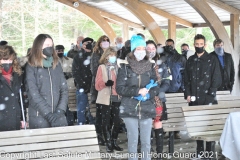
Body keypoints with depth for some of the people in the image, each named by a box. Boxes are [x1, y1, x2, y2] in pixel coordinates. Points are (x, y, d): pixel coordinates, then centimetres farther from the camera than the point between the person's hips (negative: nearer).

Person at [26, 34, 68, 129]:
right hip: (39, 117, -3)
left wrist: (61, 110, -7)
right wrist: (48, 114, -16)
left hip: (58, 117, 3)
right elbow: (33, 94, -9)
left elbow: (64, 89, 7)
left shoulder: (57, 65, 11)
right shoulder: (31, 67, -2)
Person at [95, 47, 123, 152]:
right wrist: (105, 83, -23)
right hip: (106, 98, -3)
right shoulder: (102, 67, 1)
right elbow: (97, 84, -5)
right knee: (106, 122, 1)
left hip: (116, 98, 3)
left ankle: (114, 142, 16)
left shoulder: (117, 67, 10)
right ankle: (108, 144, 8)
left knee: (117, 121, 3)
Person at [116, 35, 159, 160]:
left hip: (147, 109, 2)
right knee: (133, 140, 2)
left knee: (146, 141, 6)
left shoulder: (150, 66, 7)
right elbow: (119, 88, -8)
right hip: (130, 109, -2)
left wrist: (148, 94, -15)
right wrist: (138, 91, -17)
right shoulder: (125, 67, -2)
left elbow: (156, 88, 5)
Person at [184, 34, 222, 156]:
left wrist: (210, 95, -10)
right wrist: (188, 94, 1)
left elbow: (217, 79, -2)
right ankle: (199, 151, 11)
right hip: (194, 99, 3)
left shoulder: (212, 59, 2)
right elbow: (187, 79, 14)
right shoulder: (190, 60, 14)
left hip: (208, 98, -3)